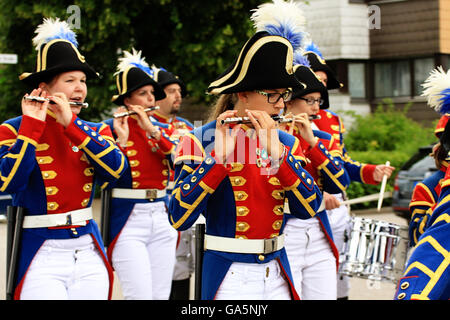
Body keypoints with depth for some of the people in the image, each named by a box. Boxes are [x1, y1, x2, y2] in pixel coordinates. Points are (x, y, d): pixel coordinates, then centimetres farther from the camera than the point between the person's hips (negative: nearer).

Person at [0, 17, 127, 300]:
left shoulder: (95, 131, 9)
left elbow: (116, 170, -10)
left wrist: (70, 123, -14)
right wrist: (32, 126, -16)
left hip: (89, 254, 4)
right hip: (41, 257, -4)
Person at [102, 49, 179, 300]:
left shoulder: (162, 128, 12)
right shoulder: (111, 128, -3)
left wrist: (152, 130, -13)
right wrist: (121, 139, -22)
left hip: (161, 218, 5)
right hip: (128, 222, -5)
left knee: (161, 295, 5)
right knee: (141, 296, -13)